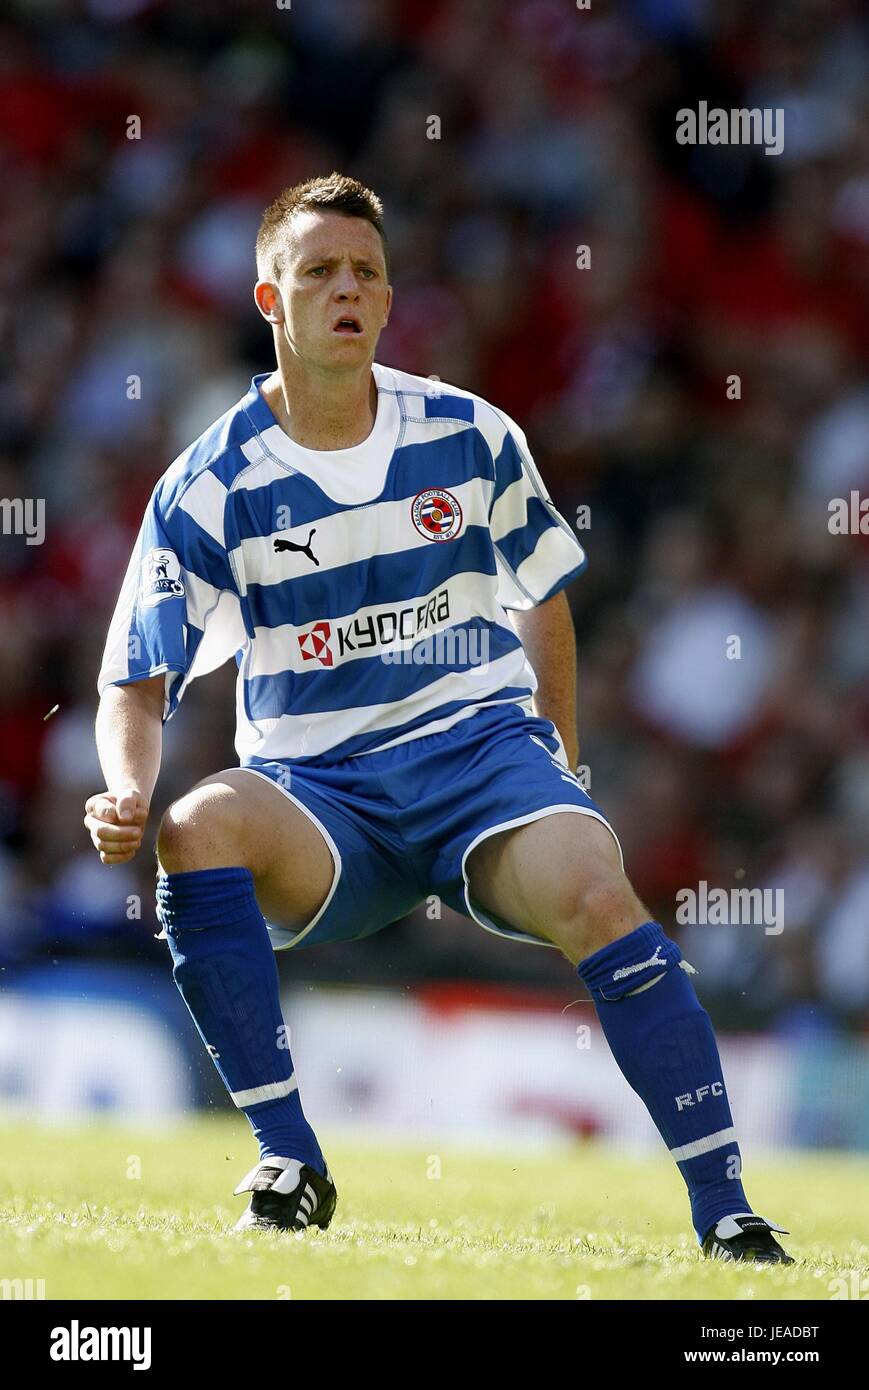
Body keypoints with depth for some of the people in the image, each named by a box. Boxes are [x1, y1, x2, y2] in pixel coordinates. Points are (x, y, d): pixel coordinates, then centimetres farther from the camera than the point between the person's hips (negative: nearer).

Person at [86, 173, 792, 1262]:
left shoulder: (473, 437, 3)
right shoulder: (209, 486, -2)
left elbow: (544, 596, 19)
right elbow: (139, 682, -2)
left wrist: (558, 766, 17)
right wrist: (127, 791, -22)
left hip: (482, 746, 0)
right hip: (317, 799, 0)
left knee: (595, 895, -31)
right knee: (196, 828, -33)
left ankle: (723, 1210, -24)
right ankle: (288, 1164, -25)